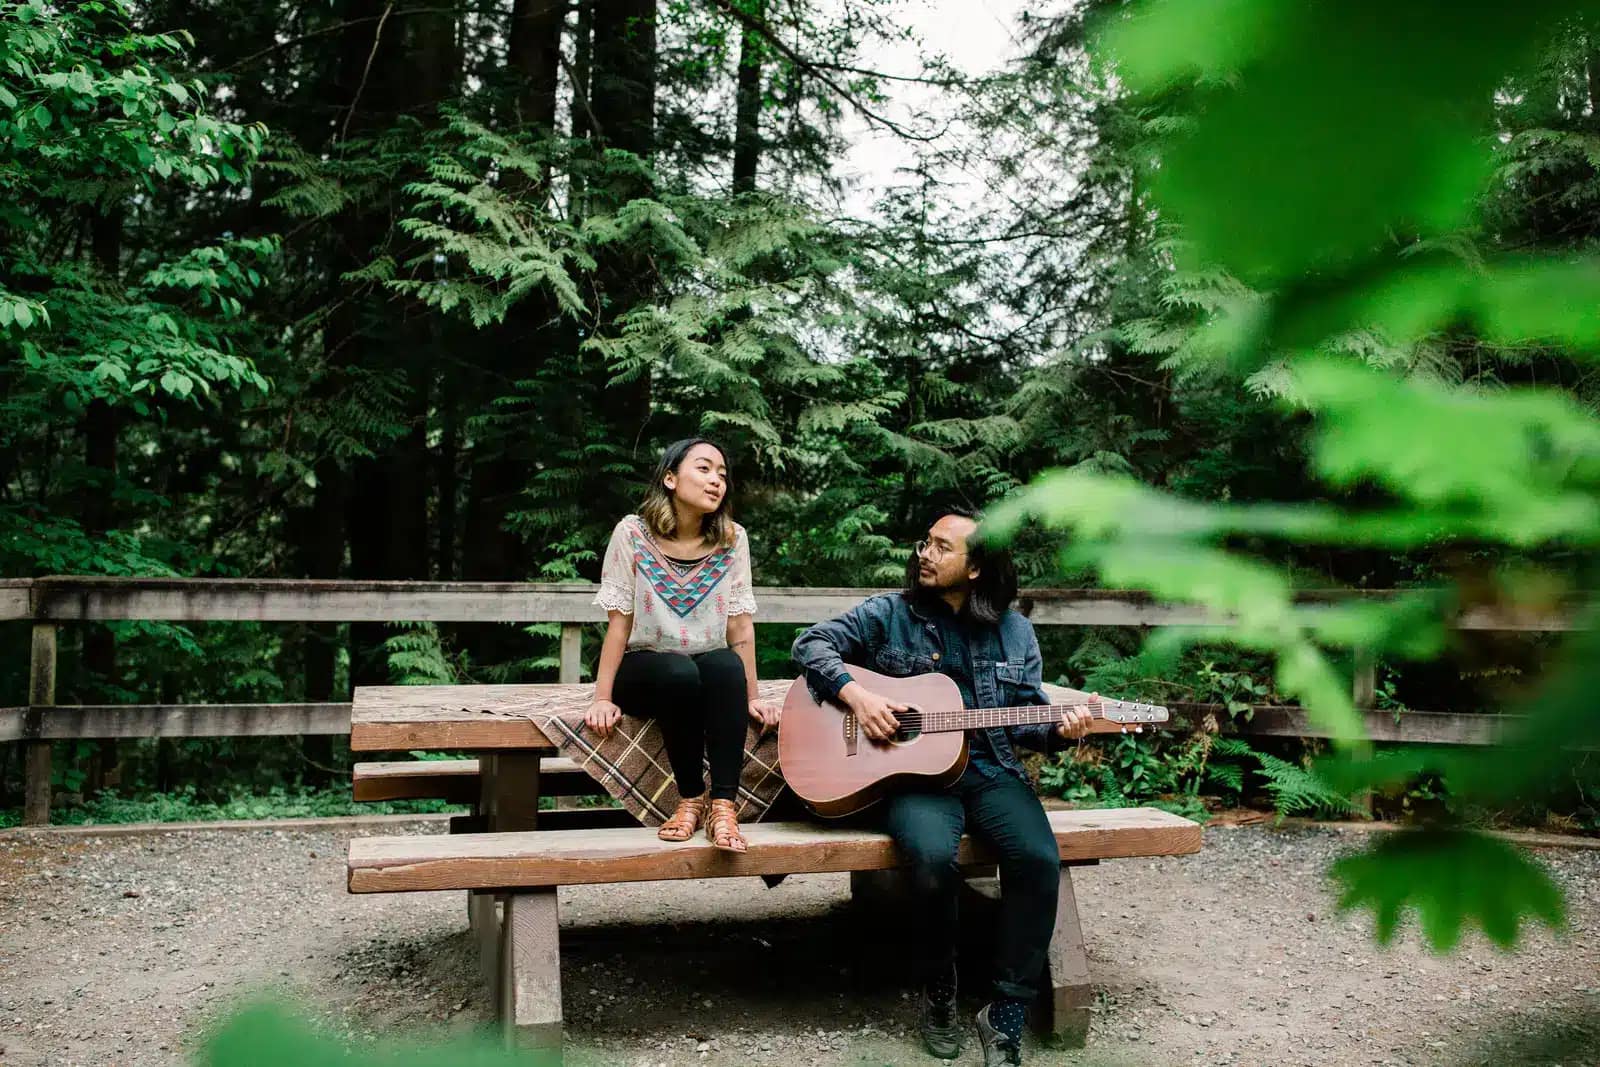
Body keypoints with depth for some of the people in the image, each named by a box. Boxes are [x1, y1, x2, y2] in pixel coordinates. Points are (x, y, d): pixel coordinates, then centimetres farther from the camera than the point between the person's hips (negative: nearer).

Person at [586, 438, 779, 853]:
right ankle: (691, 799, -16)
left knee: (726, 665, -32)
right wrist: (603, 699, -13)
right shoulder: (633, 533, -10)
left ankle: (723, 805, -30)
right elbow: (619, 621, -10)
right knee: (680, 673, -34)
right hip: (644, 668, -2)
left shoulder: (732, 538, -4)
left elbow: (741, 624, -4)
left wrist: (751, 698, -4)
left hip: (712, 670, 2)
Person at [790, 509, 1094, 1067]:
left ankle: (1006, 1016, -10)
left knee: (1039, 859, -26)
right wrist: (855, 693, -13)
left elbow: (1026, 718, 14)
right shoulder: (889, 614, 6)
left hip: (992, 772, 2)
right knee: (933, 858, -33)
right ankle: (938, 996, -5)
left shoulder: (1013, 631, 12)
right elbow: (812, 643, 3)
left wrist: (1059, 729, -8)